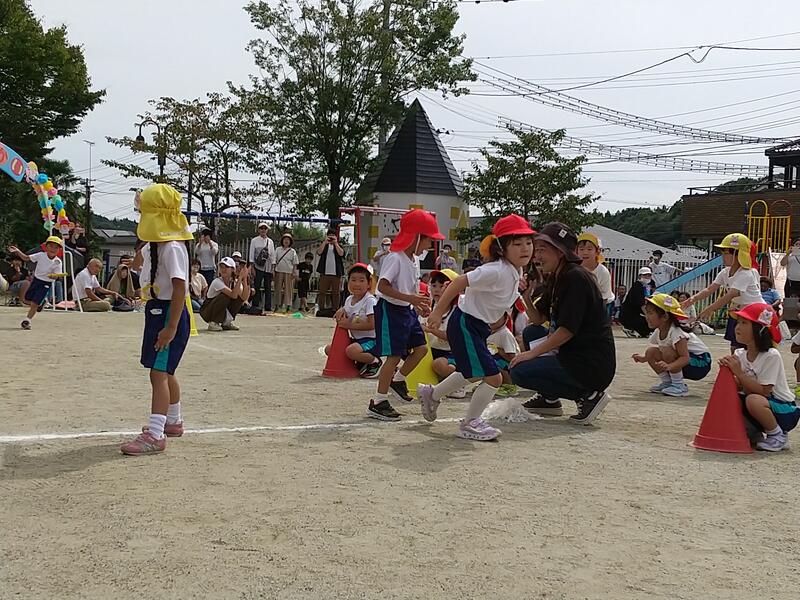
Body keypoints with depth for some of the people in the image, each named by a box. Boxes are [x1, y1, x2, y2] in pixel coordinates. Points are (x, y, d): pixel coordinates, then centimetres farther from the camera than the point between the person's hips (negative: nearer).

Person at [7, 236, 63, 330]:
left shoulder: (57, 262, -12)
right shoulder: (41, 255, -5)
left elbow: (56, 276, -13)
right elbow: (27, 258, 2)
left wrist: (53, 276, -36)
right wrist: (17, 251, -9)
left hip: (46, 284, -4)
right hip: (36, 280, 4)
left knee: (34, 303, -8)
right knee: (26, 300, 11)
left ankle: (27, 320, 6)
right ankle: (40, 304, 37)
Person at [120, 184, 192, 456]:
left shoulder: (172, 247, -20)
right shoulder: (154, 244, 11)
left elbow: (180, 287, -25)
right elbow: (138, 262, 35)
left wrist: (171, 327, -27)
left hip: (169, 312, -10)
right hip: (156, 310, 10)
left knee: (158, 373, -13)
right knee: (165, 372, 21)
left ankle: (155, 435, -14)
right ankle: (173, 421, 36)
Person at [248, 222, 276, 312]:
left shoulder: (270, 242, 14)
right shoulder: (254, 241, 5)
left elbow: (273, 255, 14)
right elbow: (251, 254, 1)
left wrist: (273, 268, 7)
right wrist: (252, 267, -6)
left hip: (268, 268, 3)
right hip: (258, 267, -3)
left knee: (268, 288, 3)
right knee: (257, 287, -5)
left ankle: (268, 308, 6)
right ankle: (255, 306, -2)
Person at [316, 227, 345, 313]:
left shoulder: (339, 246, 12)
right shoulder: (324, 245, 14)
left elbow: (341, 253, -8)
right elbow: (319, 252, -6)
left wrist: (335, 243, -13)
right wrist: (325, 242, -15)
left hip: (336, 273, 0)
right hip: (324, 273, 0)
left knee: (336, 293, 1)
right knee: (322, 292, -1)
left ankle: (335, 309, 5)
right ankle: (321, 308, 2)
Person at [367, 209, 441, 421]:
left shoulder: (412, 260, 10)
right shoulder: (395, 258, -18)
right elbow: (383, 286, -26)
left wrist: (420, 305, 5)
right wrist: (410, 298, -30)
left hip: (407, 310, 9)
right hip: (391, 310, -9)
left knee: (421, 348, 9)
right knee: (394, 356, -8)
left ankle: (398, 380, 30)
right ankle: (378, 403, -1)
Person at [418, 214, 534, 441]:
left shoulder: (517, 271, 1)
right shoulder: (496, 271, -27)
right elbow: (458, 283, -27)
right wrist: (438, 313, -24)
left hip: (480, 326, 10)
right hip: (465, 324, -10)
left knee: (471, 374, 28)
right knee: (493, 377, -10)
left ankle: (432, 394, 49)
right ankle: (470, 424, 7)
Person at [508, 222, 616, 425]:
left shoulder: (576, 278, -16)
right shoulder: (556, 279, 14)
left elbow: (568, 330, -21)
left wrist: (533, 353, -14)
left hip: (592, 366, -10)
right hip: (573, 353, 10)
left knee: (519, 372, -14)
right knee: (531, 334, 22)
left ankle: (588, 395, -10)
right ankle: (549, 399, 21)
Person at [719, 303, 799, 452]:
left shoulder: (771, 356, -21)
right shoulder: (740, 354, -1)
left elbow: (764, 391, -24)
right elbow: (739, 386, -1)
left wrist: (739, 373, -25)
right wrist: (729, 370, -19)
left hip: (785, 411, -7)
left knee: (753, 400, -35)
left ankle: (778, 436, -10)